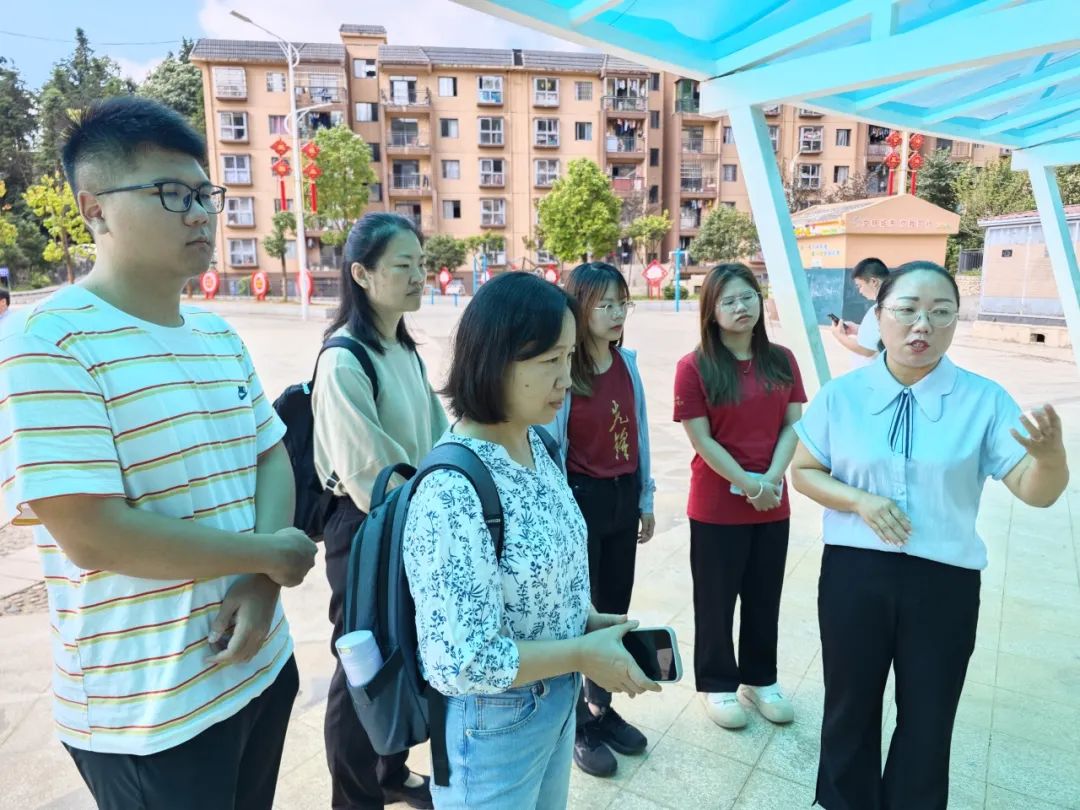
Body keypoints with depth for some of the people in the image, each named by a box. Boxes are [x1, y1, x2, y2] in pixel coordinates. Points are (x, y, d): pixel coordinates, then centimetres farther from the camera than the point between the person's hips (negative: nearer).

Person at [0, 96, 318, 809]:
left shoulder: (220, 335, 6)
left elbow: (271, 458, 6)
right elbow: (91, 535, -23)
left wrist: (260, 588, -10)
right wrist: (270, 555, -14)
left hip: (260, 663, 7)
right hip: (149, 711, -7)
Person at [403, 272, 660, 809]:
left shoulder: (537, 446, -4)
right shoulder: (452, 491, -31)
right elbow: (459, 662, -29)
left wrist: (587, 620, -4)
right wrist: (583, 654, -21)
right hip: (492, 727, -7)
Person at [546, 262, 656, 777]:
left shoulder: (627, 363, 3)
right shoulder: (561, 372, -17)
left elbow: (639, 434, 9)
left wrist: (645, 499, 12)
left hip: (623, 497, 6)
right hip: (580, 499, -6)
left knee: (614, 609, 18)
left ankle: (602, 707, 39)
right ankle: (579, 725, 30)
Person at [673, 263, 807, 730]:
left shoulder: (781, 361, 3)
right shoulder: (695, 367, -11)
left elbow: (793, 425, 1)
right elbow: (702, 440, -13)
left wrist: (771, 479, -12)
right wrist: (747, 484, -15)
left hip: (773, 504, 4)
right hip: (717, 506, -4)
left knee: (765, 598, 17)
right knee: (716, 600, 10)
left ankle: (759, 679, 37)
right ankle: (717, 685, 30)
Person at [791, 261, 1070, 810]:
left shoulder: (985, 400, -6)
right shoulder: (840, 395, -5)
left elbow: (1036, 493, -11)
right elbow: (803, 472, 2)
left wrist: (1050, 455, -34)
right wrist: (859, 501, -16)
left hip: (944, 580, 0)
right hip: (853, 573, 1)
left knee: (928, 717, 17)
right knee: (849, 704, 19)